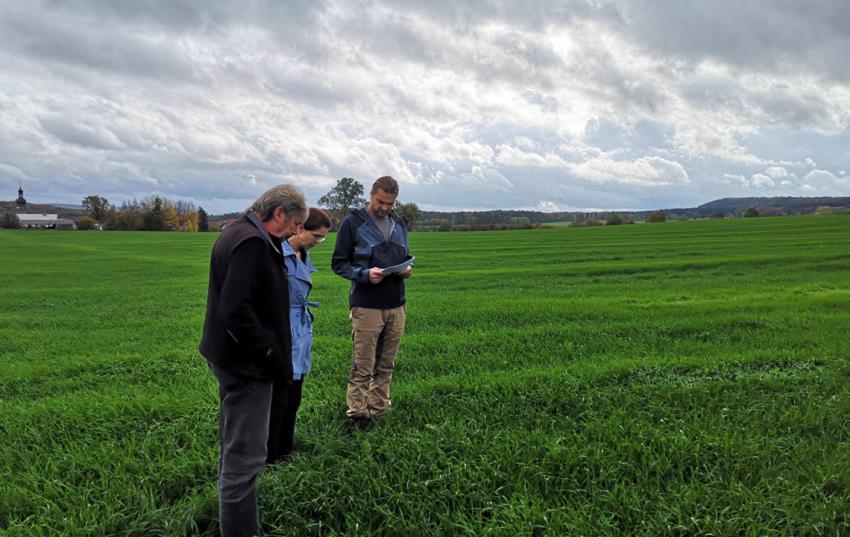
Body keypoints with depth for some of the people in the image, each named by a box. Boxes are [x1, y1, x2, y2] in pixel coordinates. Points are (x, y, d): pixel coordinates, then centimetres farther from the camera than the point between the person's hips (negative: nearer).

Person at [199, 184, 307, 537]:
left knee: (235, 449, 24)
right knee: (245, 456, -1)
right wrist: (272, 355, -21)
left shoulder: (237, 233, 11)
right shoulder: (252, 244, -22)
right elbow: (236, 310, -30)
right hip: (246, 364, -11)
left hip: (233, 358, 11)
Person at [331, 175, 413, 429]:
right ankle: (356, 415, 8)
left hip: (396, 306, 5)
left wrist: (407, 268, 0)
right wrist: (365, 274, -19)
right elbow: (339, 263, -2)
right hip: (366, 307, -5)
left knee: (386, 366, 10)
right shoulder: (352, 223, -3)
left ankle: (378, 411, 21)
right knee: (363, 368, -2)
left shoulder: (399, 224, 14)